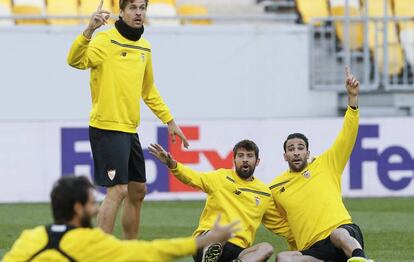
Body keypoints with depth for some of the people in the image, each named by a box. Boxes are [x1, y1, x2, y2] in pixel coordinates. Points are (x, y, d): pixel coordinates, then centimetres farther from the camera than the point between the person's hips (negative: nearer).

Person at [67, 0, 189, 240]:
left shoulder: (145, 48, 14)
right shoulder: (106, 40, -10)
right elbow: (76, 61, -28)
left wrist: (169, 120, 25)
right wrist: (89, 31, -43)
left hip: (130, 130, 8)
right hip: (107, 127, -8)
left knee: (138, 191, 14)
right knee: (118, 190, -15)